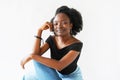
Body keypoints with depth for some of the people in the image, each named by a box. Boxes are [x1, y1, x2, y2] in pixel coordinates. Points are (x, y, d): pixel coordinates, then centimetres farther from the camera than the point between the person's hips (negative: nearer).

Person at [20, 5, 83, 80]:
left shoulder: (77, 44, -30)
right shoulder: (52, 39, -11)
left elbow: (60, 65, -40)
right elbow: (36, 54, -22)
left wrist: (32, 56, -38)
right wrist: (40, 30, -25)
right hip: (56, 73, 6)